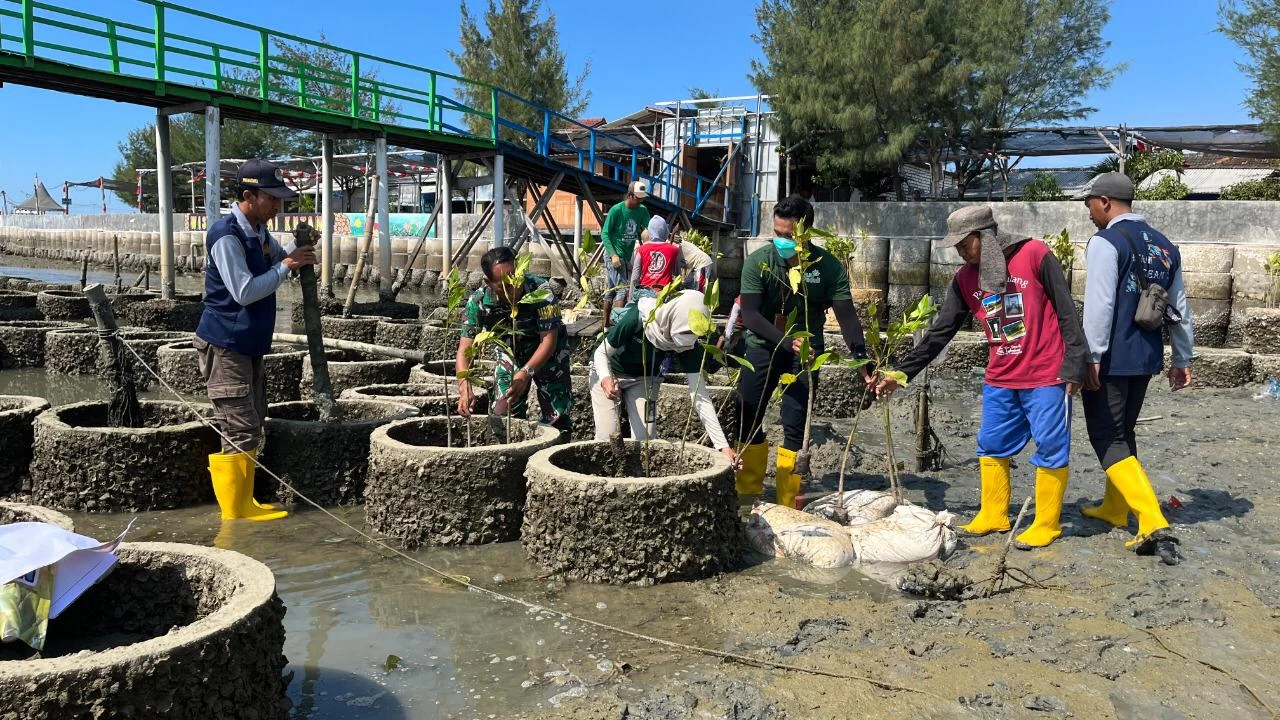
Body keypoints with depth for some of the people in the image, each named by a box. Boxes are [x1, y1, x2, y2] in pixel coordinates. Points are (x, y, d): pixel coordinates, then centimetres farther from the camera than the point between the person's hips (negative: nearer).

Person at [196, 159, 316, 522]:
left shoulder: (259, 231, 9)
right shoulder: (226, 236, -19)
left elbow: (277, 257, 26)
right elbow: (244, 291, -24)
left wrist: (297, 250, 4)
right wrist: (287, 265, -19)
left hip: (249, 345, 10)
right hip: (224, 346, -10)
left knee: (251, 424, 15)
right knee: (240, 430, -9)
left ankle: (245, 503, 25)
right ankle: (234, 513, 0)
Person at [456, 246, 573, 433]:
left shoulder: (541, 291, -32)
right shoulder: (478, 302, -25)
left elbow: (549, 340, -31)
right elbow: (464, 349, -27)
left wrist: (526, 373, -45)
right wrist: (465, 387, -44)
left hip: (548, 354, -2)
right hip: (509, 354, 2)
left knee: (558, 417, -3)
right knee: (502, 415, -1)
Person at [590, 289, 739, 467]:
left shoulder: (689, 344, -26)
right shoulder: (636, 319, -36)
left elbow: (700, 396, -26)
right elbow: (601, 352, -22)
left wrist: (723, 445, -33)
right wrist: (605, 379, -45)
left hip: (644, 379, 3)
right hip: (607, 373, -2)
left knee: (644, 438, -9)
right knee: (607, 436, -11)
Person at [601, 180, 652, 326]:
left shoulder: (642, 210, 3)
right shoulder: (616, 210, -12)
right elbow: (604, 233, -10)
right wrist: (613, 255, -19)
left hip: (628, 256, 6)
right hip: (614, 255, -6)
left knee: (611, 290, 11)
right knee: (622, 289, -14)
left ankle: (606, 325, 15)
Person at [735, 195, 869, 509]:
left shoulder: (828, 266, -13)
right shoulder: (758, 262, -14)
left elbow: (847, 317, -17)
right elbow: (749, 313, -21)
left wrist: (863, 361, -31)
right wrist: (785, 340, -37)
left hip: (805, 350, -1)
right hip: (763, 346, 1)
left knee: (795, 426, -7)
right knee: (746, 419, 3)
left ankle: (788, 507, 2)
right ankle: (747, 493, 22)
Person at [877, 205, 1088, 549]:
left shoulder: (1035, 255, -11)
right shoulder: (965, 278, 4)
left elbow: (1066, 313, -9)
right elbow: (940, 332, 5)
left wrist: (1074, 366, -11)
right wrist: (901, 373, 2)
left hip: (1046, 378, -6)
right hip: (999, 380, 6)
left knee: (1051, 450, 3)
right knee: (991, 447, 11)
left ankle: (1046, 525, 15)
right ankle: (993, 517, 25)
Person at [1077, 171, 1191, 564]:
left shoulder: (1105, 242, -12)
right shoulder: (1164, 246, 12)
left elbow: (1099, 304, -20)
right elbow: (1179, 307, 15)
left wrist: (1092, 357, -17)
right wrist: (1183, 359, 21)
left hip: (1111, 359, -8)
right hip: (1146, 356, 8)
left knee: (1107, 438, -2)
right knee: (1123, 432, 21)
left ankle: (1154, 524, -13)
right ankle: (1114, 508, 34)